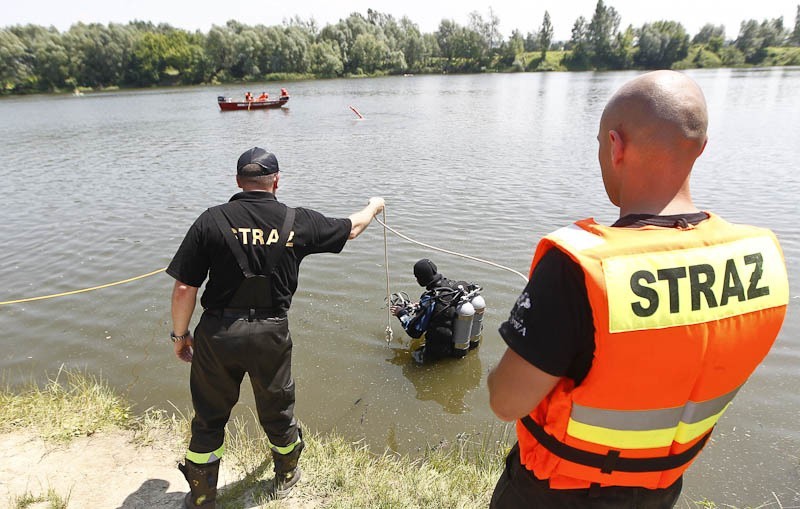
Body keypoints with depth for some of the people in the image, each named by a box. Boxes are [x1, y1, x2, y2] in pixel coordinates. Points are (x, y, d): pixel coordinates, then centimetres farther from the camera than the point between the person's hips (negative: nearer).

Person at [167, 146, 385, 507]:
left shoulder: (211, 220, -9)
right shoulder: (298, 221, -6)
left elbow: (184, 288, -9)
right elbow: (351, 228, 10)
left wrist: (180, 334, 7)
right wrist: (373, 206, 31)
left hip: (217, 333, 0)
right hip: (271, 334, 1)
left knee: (209, 417, 19)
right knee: (277, 412, 22)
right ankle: (286, 477, 47)